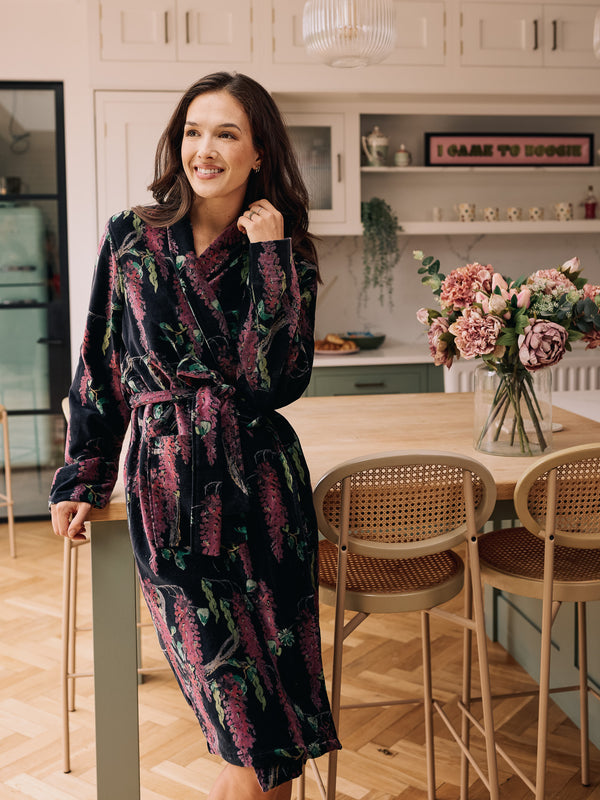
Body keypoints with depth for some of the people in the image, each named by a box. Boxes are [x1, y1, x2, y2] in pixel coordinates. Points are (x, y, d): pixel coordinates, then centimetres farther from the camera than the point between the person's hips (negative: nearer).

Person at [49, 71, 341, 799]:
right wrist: (81, 478, 11)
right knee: (253, 725, -3)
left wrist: (270, 256, -12)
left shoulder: (285, 253, 3)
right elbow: (101, 367, 9)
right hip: (169, 493, -1)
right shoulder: (132, 239, 2)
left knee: (278, 729, 7)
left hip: (264, 489, 2)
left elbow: (275, 379, -11)